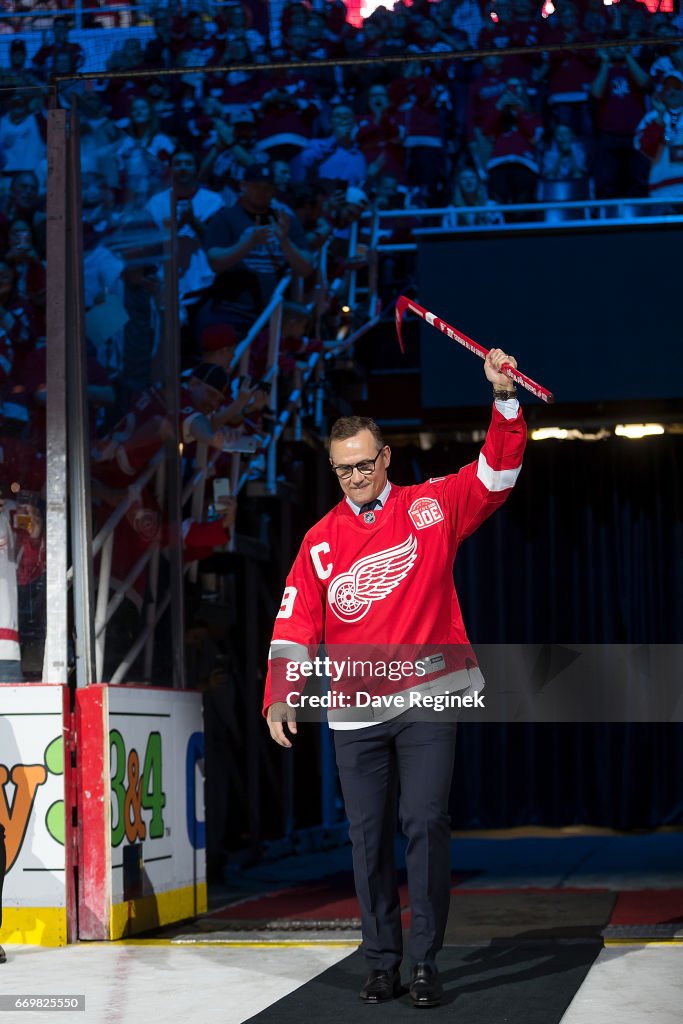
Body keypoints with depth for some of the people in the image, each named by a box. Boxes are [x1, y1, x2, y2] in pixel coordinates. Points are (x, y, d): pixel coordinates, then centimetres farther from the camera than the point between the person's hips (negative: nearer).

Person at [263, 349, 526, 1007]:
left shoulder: (431, 508, 4)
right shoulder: (321, 540, 7)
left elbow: (498, 471, -3)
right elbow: (295, 625, 4)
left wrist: (504, 398, -16)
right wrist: (279, 698, -7)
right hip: (354, 716, 2)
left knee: (425, 824, -7)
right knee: (368, 837, 4)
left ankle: (425, 962, 0)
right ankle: (381, 962, 12)